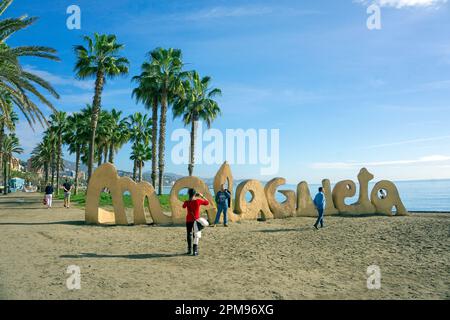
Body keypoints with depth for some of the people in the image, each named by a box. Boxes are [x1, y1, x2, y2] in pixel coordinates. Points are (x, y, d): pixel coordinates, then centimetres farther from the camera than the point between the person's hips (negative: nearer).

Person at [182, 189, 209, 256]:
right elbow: (207, 202, 0)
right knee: (196, 235, 3)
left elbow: (183, 206, 17)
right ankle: (195, 250, -5)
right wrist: (202, 196, 7)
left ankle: (189, 250, 21)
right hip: (196, 220, -2)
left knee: (189, 235, 15)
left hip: (188, 221, 2)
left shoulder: (186, 202, -7)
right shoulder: (198, 201, -12)